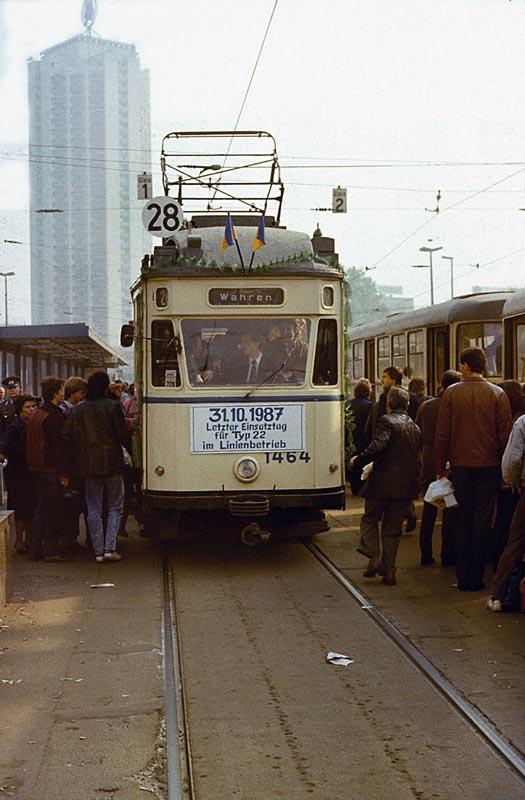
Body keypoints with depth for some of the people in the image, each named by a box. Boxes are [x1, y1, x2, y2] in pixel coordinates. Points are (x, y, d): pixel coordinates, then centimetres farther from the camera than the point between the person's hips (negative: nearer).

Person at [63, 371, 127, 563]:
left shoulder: (77, 409, 4)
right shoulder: (113, 407, -7)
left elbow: (67, 436, 1)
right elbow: (122, 434, -9)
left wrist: (79, 455, 12)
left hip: (88, 465, 3)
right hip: (111, 462, -3)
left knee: (93, 508, 9)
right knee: (115, 506, 7)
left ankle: (98, 551, 8)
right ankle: (110, 548, -3)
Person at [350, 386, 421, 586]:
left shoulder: (386, 421, -9)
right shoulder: (415, 427, 12)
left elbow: (378, 446, -24)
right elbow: (417, 456, 14)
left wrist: (358, 461, -13)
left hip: (383, 482, -6)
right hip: (406, 485, 6)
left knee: (370, 520, 12)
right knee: (392, 528, 12)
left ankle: (374, 558, -1)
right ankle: (389, 570, 10)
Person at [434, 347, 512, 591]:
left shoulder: (451, 393, -3)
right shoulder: (498, 394, -2)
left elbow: (442, 434, -2)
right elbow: (505, 434, -3)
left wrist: (440, 468, 6)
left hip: (460, 466, 0)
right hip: (488, 467, 0)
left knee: (462, 522, 9)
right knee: (482, 523, 5)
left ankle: (463, 578, 11)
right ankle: (476, 578, 7)